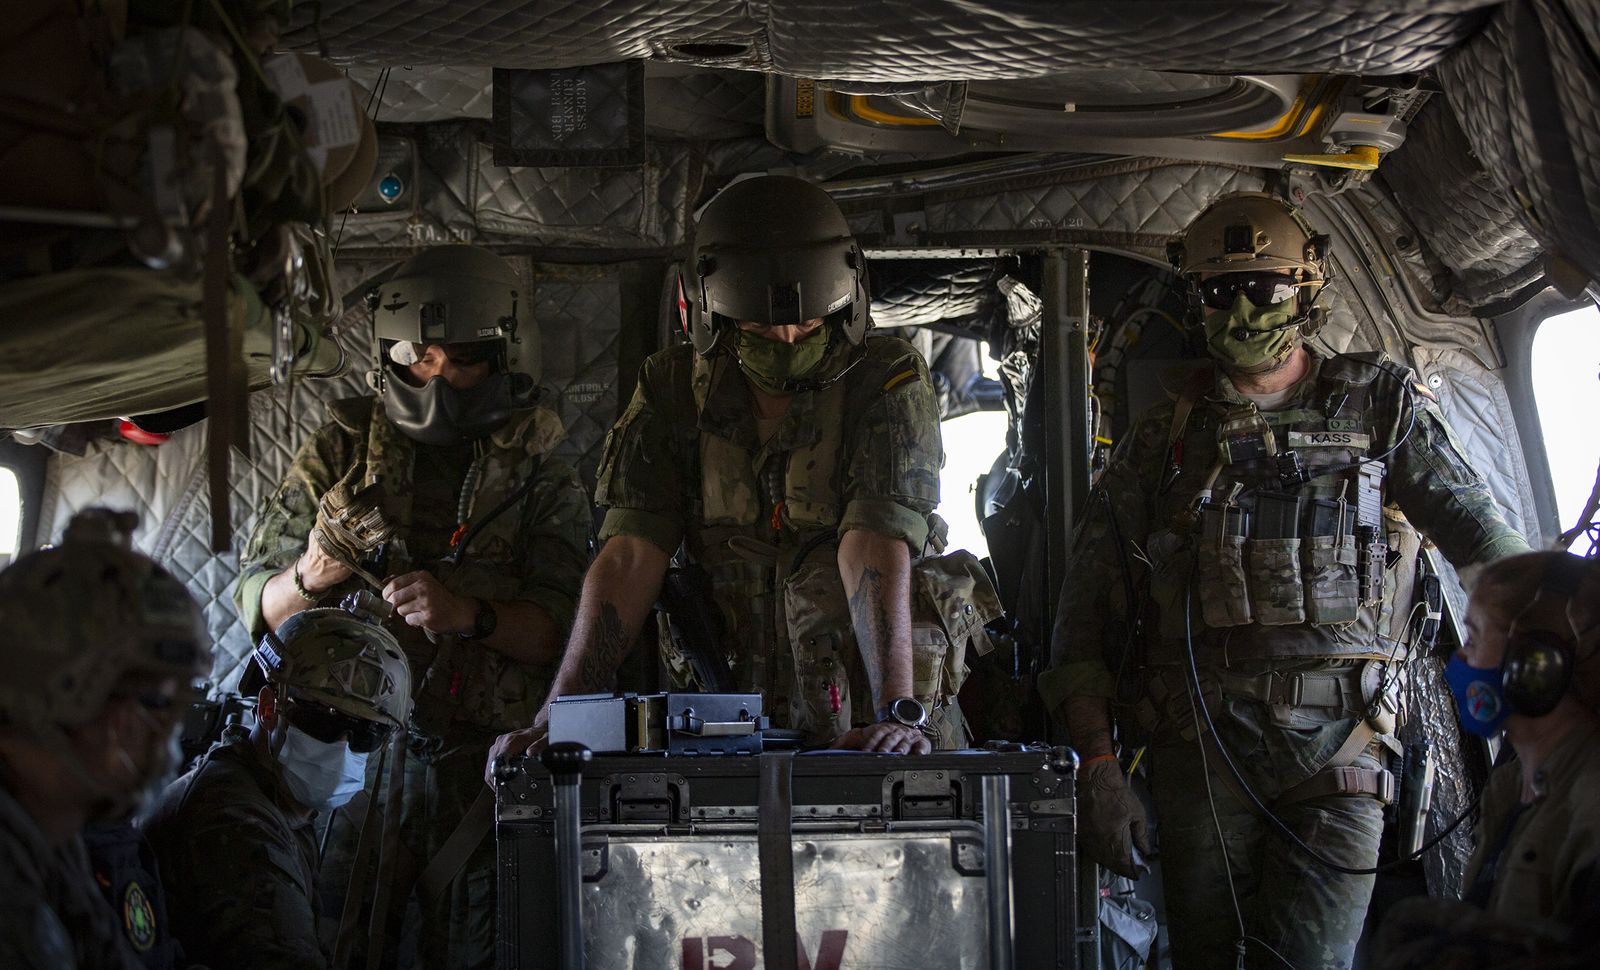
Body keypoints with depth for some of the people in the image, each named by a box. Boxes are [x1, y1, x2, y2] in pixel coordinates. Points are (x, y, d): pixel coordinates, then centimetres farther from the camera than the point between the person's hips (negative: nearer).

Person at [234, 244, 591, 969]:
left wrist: (468, 614, -21)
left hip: (480, 769, 0)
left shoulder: (541, 480, 6)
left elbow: (571, 630, -4)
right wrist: (308, 578, -12)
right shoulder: (341, 453, 9)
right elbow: (255, 603, 10)